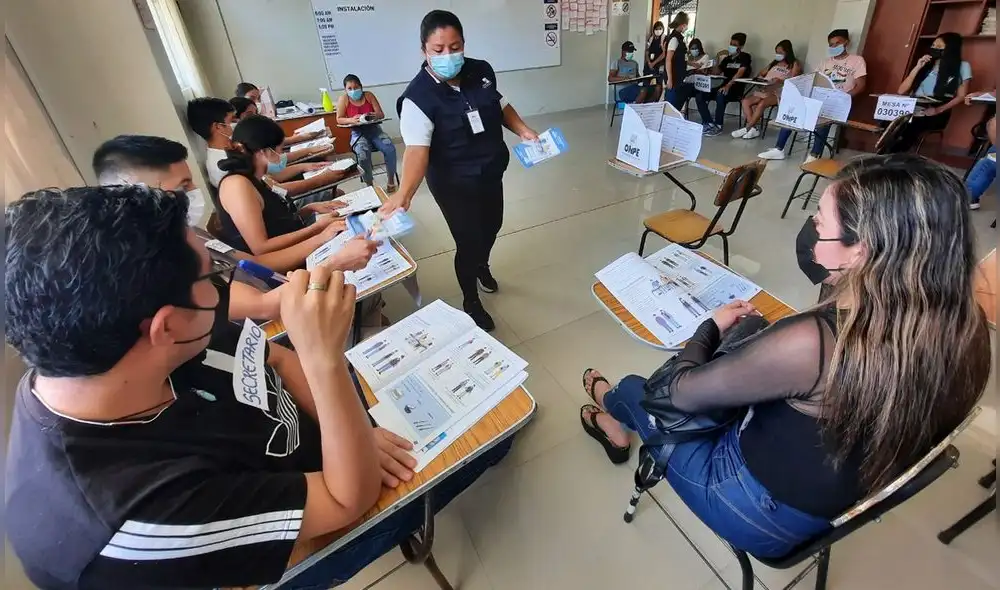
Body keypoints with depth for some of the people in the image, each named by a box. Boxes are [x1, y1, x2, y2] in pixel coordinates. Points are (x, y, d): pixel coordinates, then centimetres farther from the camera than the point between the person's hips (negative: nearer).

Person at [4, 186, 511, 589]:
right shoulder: (140, 509, -43)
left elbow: (274, 357, -9)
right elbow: (351, 498, -35)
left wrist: (351, 431, -17)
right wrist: (326, 357, -47)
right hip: (325, 523, -4)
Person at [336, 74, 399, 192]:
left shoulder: (369, 95, 3)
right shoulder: (343, 99, -1)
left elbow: (381, 115, 0)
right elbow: (339, 120, -2)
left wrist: (372, 115, -23)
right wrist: (351, 120, -22)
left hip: (374, 129, 2)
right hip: (357, 133, -2)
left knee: (390, 149, -25)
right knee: (363, 155, -33)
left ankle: (391, 180, -8)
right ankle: (370, 185, -15)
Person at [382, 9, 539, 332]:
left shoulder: (482, 71, -7)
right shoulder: (418, 96, -24)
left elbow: (500, 105, 9)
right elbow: (417, 148, -34)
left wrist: (523, 130, -6)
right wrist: (404, 193, -48)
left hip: (491, 171, 7)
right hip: (453, 183, -6)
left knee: (492, 224, 24)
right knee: (468, 241, -1)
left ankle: (482, 266, 58)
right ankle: (471, 301, 27)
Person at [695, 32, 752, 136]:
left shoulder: (745, 57, 0)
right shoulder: (727, 58, 21)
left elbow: (740, 73, -16)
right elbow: (716, 72, 16)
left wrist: (728, 85, -31)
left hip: (736, 90, -7)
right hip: (724, 87, 7)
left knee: (720, 95, -39)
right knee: (699, 96, -13)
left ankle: (718, 126, -28)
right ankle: (709, 123, -16)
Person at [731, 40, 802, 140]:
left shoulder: (795, 64, 8)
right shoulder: (775, 63, 27)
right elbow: (761, 73, 29)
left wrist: (780, 81, -22)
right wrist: (760, 78, 5)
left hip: (779, 92, -6)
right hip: (764, 89, 6)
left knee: (761, 104, -35)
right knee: (746, 102, -21)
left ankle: (746, 129, -27)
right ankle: (753, 129, -26)